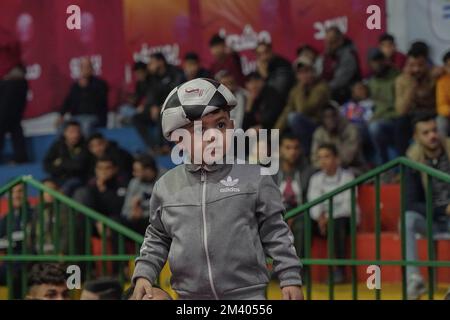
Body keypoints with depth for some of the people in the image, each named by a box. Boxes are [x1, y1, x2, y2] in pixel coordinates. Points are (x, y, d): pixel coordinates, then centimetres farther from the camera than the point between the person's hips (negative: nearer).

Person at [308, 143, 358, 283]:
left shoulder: (347, 176, -1)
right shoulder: (316, 179, 11)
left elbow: (348, 205, -12)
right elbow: (313, 204, -1)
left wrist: (330, 217, -27)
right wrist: (320, 217, -23)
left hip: (344, 219, -4)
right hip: (323, 219, 4)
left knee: (337, 224, -38)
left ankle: (339, 270, -33)